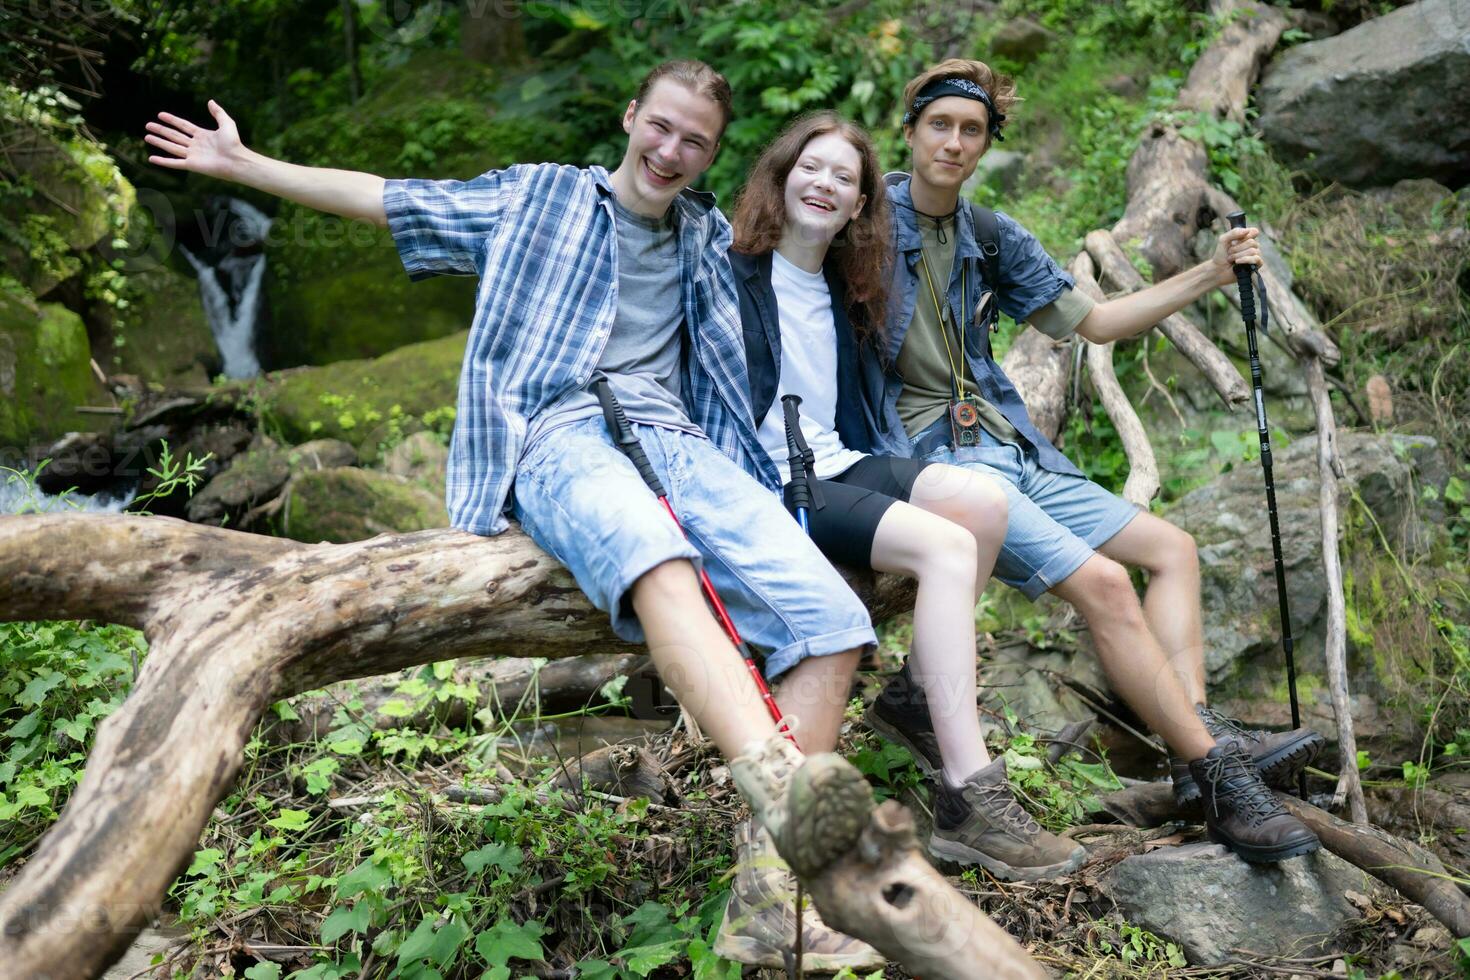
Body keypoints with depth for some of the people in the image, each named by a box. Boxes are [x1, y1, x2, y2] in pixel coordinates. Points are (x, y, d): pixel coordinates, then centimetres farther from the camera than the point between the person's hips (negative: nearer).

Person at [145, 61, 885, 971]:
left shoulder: (712, 238, 28)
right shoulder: (540, 195, 21)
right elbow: (388, 198, 24)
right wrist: (242, 162, 26)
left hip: (676, 439, 4)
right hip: (560, 439, -3)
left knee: (832, 617, -23)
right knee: (658, 562, -41)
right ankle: (778, 778, -58)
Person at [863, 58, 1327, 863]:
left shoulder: (992, 241, 15)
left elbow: (1093, 323, 20)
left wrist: (1211, 274, 15)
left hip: (1009, 449, 8)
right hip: (927, 457, -8)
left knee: (1172, 549, 2)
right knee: (1103, 582, -21)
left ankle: (1197, 741, -8)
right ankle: (1219, 772, -12)